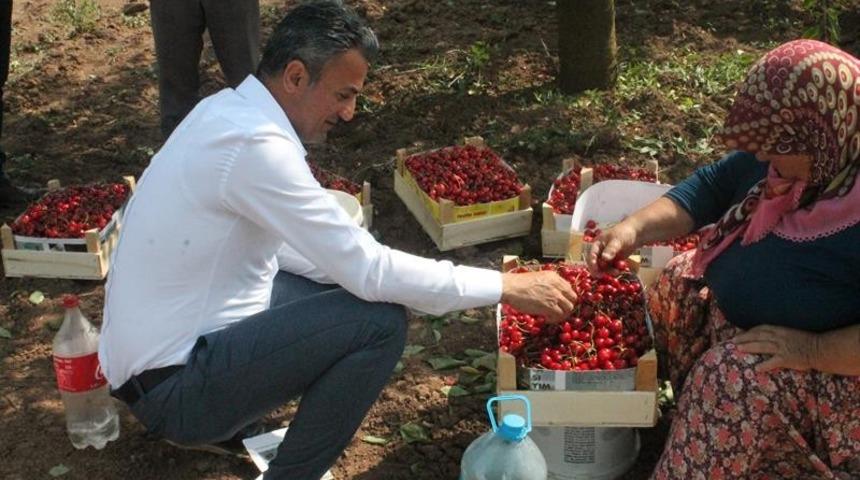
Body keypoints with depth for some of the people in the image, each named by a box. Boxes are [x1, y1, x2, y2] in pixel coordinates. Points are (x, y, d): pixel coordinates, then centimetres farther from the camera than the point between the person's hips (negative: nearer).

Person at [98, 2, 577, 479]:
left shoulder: (229, 109, 4)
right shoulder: (255, 145, -25)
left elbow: (279, 240, 15)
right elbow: (369, 270, -23)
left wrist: (357, 272, 3)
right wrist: (506, 286, -15)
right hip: (172, 387, -10)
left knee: (345, 285, 16)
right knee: (381, 320, -17)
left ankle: (227, 421, 19)